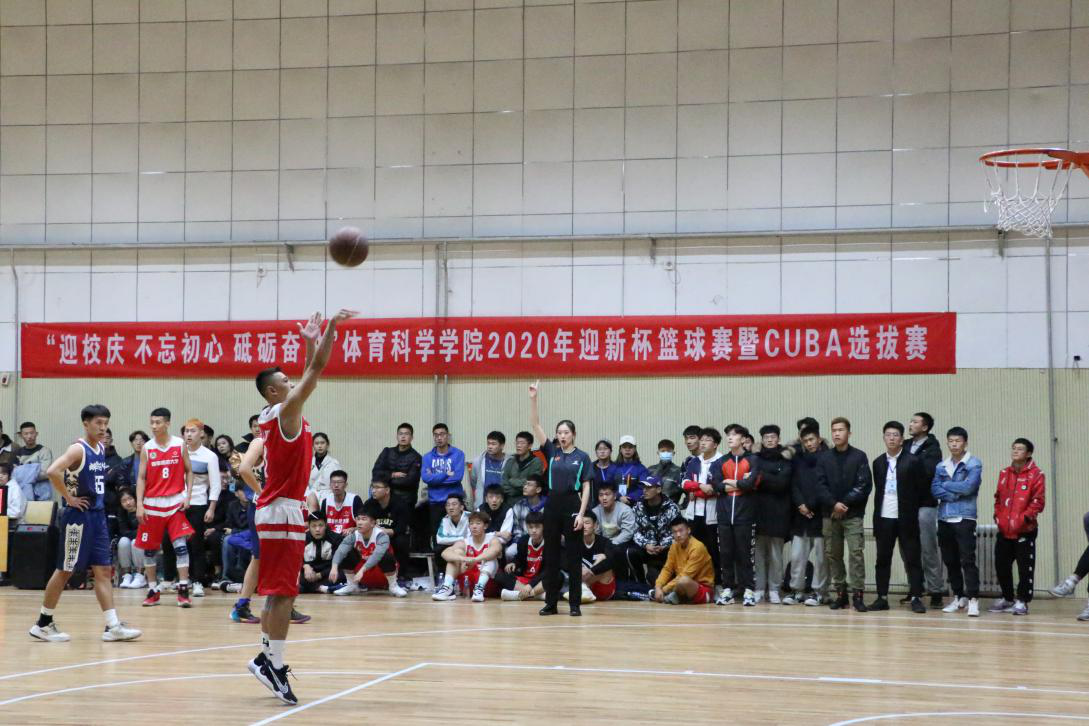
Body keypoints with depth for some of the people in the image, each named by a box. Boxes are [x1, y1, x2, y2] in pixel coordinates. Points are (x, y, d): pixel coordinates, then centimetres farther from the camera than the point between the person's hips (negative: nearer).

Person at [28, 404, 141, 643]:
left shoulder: (101, 449, 10)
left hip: (97, 515, 8)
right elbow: (52, 472, -30)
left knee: (103, 570, 4)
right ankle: (43, 624, 11)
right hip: (78, 516, -8)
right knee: (65, 571, 0)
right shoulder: (78, 449, -15)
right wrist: (69, 497, -20)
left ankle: (113, 626, 3)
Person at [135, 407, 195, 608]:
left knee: (180, 544, -12)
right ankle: (153, 590, 18)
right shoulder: (147, 448, 2)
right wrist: (139, 504, -6)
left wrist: (187, 496, -5)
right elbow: (141, 477, 2)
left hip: (176, 502, -2)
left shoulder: (180, 445, 0)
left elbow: (188, 471, 6)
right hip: (152, 504, 2)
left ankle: (183, 589, -11)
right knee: (149, 548, 6)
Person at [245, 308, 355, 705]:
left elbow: (309, 374, 27)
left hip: (272, 509, 10)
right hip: (283, 511, -10)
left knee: (277, 590, 13)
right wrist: (331, 327, -11)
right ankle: (273, 662, -15)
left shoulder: (276, 415, 14)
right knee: (284, 591, -12)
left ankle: (268, 657, 16)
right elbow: (317, 369, -15)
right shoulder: (286, 411, -11)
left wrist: (312, 341, 26)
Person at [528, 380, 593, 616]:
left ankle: (575, 604, 4)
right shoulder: (551, 452, 7)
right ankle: (551, 603, 10)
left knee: (572, 555, -1)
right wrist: (534, 399, -10)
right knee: (551, 554, 5)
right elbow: (535, 425, 0)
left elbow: (586, 487, -2)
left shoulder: (582, 457, 0)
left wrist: (581, 513, -12)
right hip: (552, 504, 3)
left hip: (572, 505, -3)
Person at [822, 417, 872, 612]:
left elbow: (864, 485, -4)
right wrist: (833, 504, -11)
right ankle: (840, 593, 11)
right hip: (830, 515, 3)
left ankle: (857, 594, -10)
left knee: (856, 553, -10)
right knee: (833, 554, 4)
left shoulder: (859, 457, 2)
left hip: (852, 515, -3)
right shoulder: (825, 457, 7)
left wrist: (845, 503, -12)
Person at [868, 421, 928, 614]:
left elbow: (923, 488, -2)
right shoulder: (878, 463, 11)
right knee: (882, 559, 6)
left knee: (912, 560, -2)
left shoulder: (913, 461, -3)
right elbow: (878, 489, 14)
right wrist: (877, 515, 8)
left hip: (906, 519, -4)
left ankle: (916, 598, -1)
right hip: (884, 518, 4)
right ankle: (882, 597, 11)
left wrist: (910, 506, 1)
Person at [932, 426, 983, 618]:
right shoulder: (941, 467, 12)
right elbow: (935, 490, 1)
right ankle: (958, 597, 21)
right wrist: (956, 494, -12)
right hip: (944, 519, 5)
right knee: (950, 561, 10)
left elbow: (968, 487, -16)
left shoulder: (974, 464, -2)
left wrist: (946, 485, -3)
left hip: (964, 519, -5)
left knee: (967, 560, -12)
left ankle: (973, 599, -14)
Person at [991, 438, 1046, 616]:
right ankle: (1007, 599, 25)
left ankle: (1022, 601, 6)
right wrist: (998, 516, 5)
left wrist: (1025, 517, -17)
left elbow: (1038, 501, -9)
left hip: (1025, 530, -6)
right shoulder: (1004, 474, 13)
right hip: (1004, 530, 6)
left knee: (1025, 567, -3)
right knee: (1001, 565, 10)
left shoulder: (1036, 474, -5)